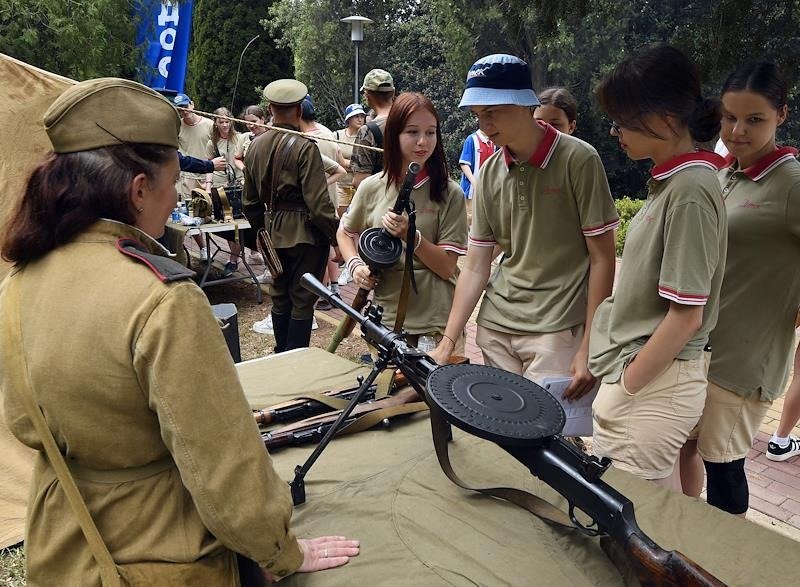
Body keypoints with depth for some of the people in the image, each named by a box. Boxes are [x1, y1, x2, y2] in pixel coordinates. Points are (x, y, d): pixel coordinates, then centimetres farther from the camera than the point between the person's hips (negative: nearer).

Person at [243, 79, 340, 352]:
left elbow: (250, 200, 12)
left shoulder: (256, 145, 4)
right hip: (305, 232, -6)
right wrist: (338, 237, -11)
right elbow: (318, 203, -20)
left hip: (273, 230, 7)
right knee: (303, 298, 3)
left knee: (279, 294, 17)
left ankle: (280, 353, 29)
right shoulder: (305, 147, -16)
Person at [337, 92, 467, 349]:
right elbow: (345, 233, 17)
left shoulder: (449, 193, -6)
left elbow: (447, 268, -9)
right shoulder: (371, 188, 0)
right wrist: (355, 264, -2)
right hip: (386, 316, 2)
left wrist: (411, 235, -22)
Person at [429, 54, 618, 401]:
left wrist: (589, 348, -11)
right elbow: (475, 268, 6)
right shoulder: (489, 173, 5)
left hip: (557, 331, -4)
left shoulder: (578, 160, -9)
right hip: (495, 328, 5)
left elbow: (602, 259, -7)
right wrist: (446, 344, 0)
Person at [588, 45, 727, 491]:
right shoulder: (670, 181, 8)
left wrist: (624, 392, -12)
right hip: (648, 374, 9)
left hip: (654, 383, -9)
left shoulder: (690, 192, -19)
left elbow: (686, 316, -19)